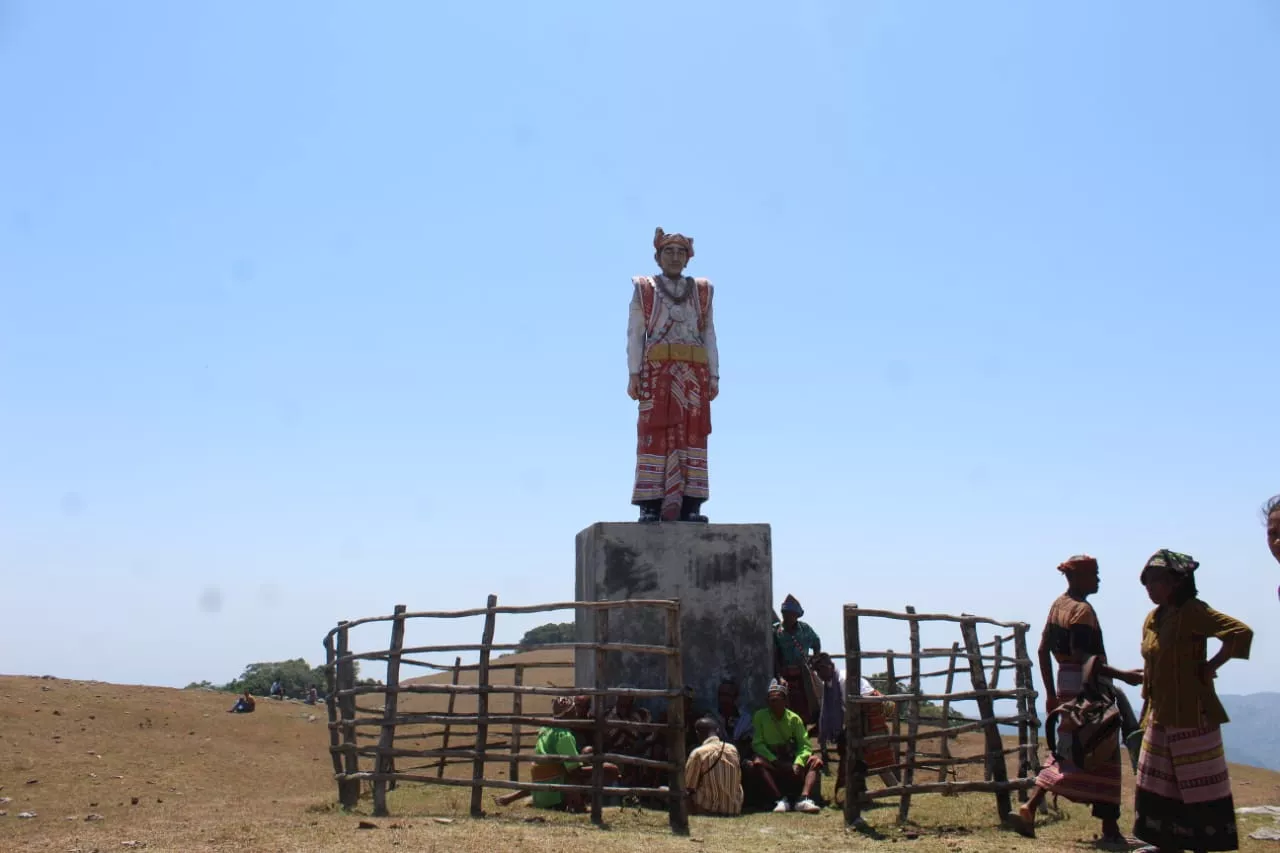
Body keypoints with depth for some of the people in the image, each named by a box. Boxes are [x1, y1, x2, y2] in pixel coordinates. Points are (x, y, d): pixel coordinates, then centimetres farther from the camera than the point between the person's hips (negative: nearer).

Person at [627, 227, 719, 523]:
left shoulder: (702, 291, 17)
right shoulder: (644, 289, 12)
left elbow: (709, 336, 14)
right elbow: (635, 334, 6)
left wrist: (714, 376, 5)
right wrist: (634, 375, -5)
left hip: (694, 372, 2)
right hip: (657, 370, -2)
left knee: (692, 434, -4)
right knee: (655, 433, -8)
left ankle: (690, 506, -5)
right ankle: (651, 505, -10)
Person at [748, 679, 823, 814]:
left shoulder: (794, 718, 0)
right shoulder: (760, 716, -4)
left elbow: (805, 745, -5)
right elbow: (757, 743, -9)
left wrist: (798, 763, -24)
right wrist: (775, 761, -22)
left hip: (791, 761, 2)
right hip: (771, 762, -2)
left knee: (816, 761, -21)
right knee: (757, 763, -34)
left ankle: (804, 799, -40)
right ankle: (781, 799, -37)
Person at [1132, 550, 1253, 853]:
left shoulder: (1192, 612, -15)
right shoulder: (1152, 619, 11)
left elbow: (1242, 632, -26)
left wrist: (1211, 666, -18)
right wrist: (1148, 710, 16)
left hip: (1191, 715, -9)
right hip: (1160, 715, 9)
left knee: (1199, 784, 0)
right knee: (1156, 783, 13)